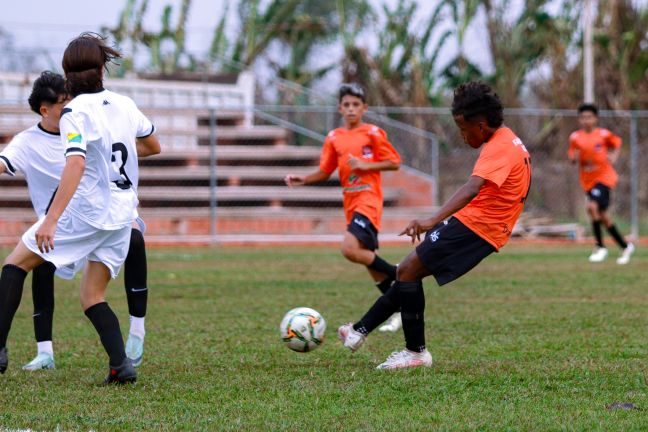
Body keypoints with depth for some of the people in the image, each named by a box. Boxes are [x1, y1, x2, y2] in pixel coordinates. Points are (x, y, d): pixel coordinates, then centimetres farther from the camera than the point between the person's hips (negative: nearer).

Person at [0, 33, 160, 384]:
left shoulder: (75, 112, -12)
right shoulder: (124, 104, 7)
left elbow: (76, 164, -26)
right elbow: (152, 146, 23)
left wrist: (51, 219, -30)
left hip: (85, 210, -6)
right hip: (123, 214, 6)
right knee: (91, 296, 13)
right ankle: (121, 364, -7)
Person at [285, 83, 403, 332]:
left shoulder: (372, 134, -5)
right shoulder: (334, 138, 9)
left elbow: (394, 163, -4)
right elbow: (325, 172, 12)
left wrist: (366, 165, -16)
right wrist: (303, 180, -4)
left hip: (369, 201, -6)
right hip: (350, 203, 6)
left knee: (350, 249, -26)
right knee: (369, 259, 10)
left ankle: (395, 273, -7)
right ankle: (399, 311, 21)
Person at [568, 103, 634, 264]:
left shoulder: (603, 134, -7)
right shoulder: (575, 137, -1)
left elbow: (616, 142, 12)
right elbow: (572, 157, 8)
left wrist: (613, 156, -4)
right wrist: (574, 157, -15)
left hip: (604, 177, -4)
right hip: (588, 181, 4)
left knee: (592, 206, -25)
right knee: (603, 215, 8)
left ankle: (600, 247, -14)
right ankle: (625, 246, 26)